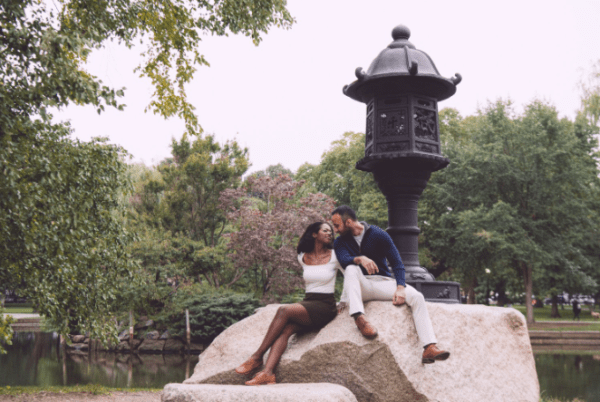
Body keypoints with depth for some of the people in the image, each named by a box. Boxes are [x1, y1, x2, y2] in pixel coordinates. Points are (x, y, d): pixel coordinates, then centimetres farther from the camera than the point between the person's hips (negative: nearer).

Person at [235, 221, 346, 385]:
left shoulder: (334, 256, 1)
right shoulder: (302, 258, 12)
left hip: (326, 307, -4)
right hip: (307, 303, 4)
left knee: (284, 311, -27)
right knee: (285, 330, -27)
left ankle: (257, 357, -21)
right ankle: (267, 373, -42)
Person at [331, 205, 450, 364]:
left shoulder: (378, 235, 0)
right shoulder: (340, 242, 5)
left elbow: (397, 262, -4)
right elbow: (344, 260, -17)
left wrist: (400, 288, -19)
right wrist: (360, 259, -39)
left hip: (383, 281, 0)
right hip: (360, 287, 0)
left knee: (416, 297, -25)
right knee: (352, 269, -32)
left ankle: (430, 348, -36)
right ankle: (359, 318, -48)